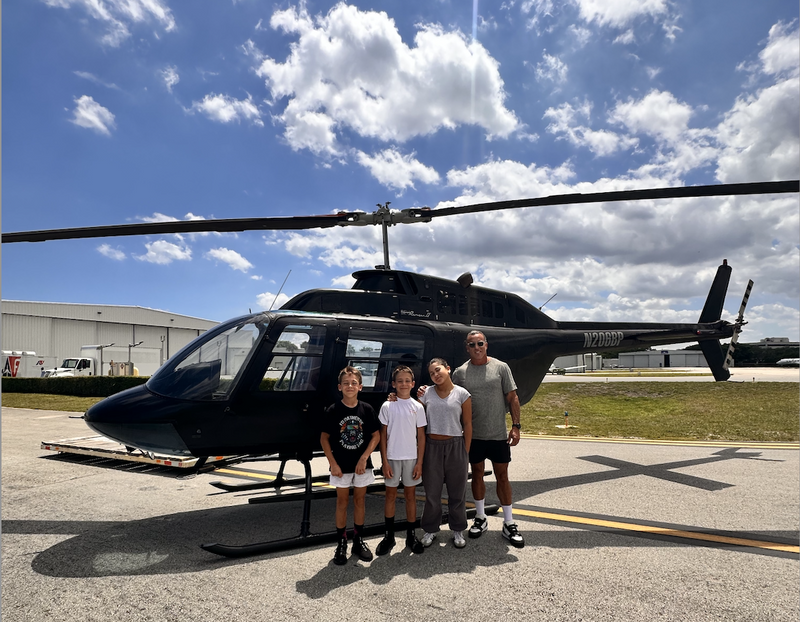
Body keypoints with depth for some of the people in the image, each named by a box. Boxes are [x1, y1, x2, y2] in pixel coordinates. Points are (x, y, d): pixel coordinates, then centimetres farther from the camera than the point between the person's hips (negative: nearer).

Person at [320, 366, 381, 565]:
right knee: (342, 502, 6)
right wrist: (333, 463, -10)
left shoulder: (367, 409, -4)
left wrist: (364, 458, -10)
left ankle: (359, 541, 24)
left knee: (359, 500, 11)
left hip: (362, 465, 2)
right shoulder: (333, 410, -8)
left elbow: (376, 435, -1)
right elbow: (324, 438, -3)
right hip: (341, 466, -1)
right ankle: (341, 543, 16)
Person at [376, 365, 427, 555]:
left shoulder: (418, 407, 0)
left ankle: (411, 536, 20)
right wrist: (385, 462, -6)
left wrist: (419, 462, -3)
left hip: (411, 457, 1)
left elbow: (421, 436, 2)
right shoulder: (387, 406, -3)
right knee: (390, 494, 8)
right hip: (392, 457, -1)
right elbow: (383, 435, -2)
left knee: (410, 495, 9)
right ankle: (389, 536, 20)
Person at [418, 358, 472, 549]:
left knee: (457, 491, 10)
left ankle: (458, 530, 27)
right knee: (432, 492, 10)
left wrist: (466, 451, -2)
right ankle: (430, 530, 25)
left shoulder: (462, 394, -2)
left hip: (455, 446, -1)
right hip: (432, 446, 1)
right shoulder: (426, 394, 2)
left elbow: (467, 424, 0)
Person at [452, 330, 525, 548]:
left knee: (502, 476, 5)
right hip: (473, 434, 1)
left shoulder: (501, 367, -2)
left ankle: (509, 524, 15)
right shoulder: (460, 373, 0)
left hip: (498, 433, -1)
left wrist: (516, 426, -6)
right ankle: (480, 518, 28)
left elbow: (512, 398, -1)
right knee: (477, 474, 12)